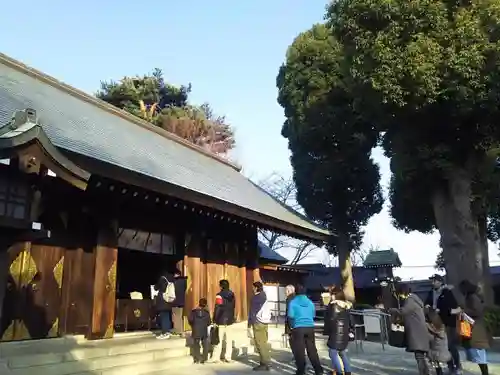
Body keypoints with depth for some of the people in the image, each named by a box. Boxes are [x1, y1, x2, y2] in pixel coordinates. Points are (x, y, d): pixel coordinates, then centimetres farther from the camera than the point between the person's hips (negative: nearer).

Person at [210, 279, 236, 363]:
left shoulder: (220, 295, -14)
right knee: (229, 339, 10)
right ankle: (228, 357, 13)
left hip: (221, 320, -6)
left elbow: (217, 308, -16)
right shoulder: (232, 295, 6)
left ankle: (216, 357, 3)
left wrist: (215, 320, -10)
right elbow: (233, 307, 12)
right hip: (230, 320, 6)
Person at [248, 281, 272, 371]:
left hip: (258, 323, -9)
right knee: (264, 343, 11)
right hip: (265, 322, 9)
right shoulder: (264, 297, 14)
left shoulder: (255, 298, -11)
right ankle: (265, 362, 14)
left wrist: (250, 325, -10)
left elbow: (253, 312, -12)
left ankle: (264, 364, -5)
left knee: (260, 344, -5)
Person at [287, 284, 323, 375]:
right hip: (310, 327, 4)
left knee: (299, 351, 5)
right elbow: (313, 315, 14)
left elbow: (291, 316, -11)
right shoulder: (310, 302, 9)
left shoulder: (293, 302, -4)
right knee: (312, 349, 12)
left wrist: (292, 325, 4)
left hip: (298, 328, -4)